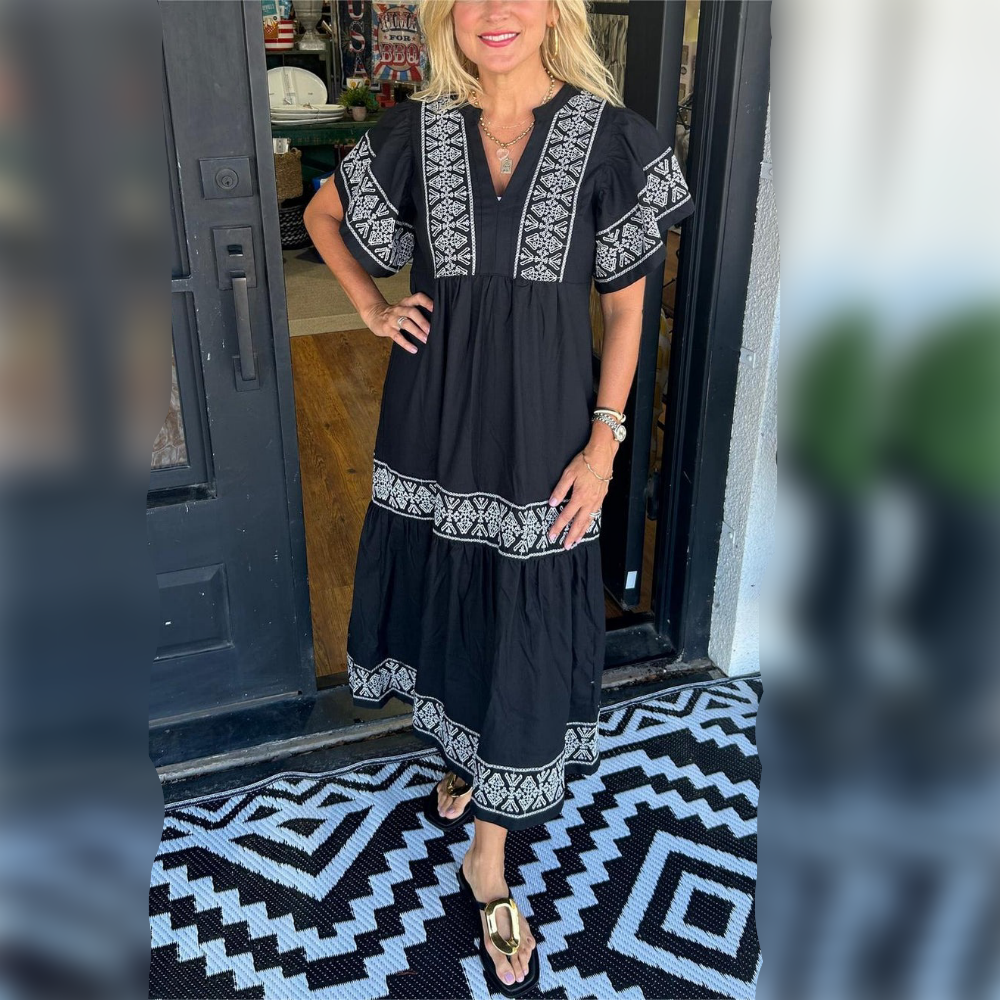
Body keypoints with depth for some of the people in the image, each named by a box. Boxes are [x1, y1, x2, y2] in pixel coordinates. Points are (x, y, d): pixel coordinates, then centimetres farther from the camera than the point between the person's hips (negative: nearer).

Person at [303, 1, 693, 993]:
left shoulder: (609, 138, -5)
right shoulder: (415, 131, 0)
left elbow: (627, 302, -2)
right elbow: (321, 213, 17)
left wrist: (604, 437, -8)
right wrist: (371, 306, 3)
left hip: (542, 424, -2)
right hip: (436, 417, 2)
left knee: (523, 629, 4)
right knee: (445, 596, 16)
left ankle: (489, 856, 22)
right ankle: (459, 751, 47)